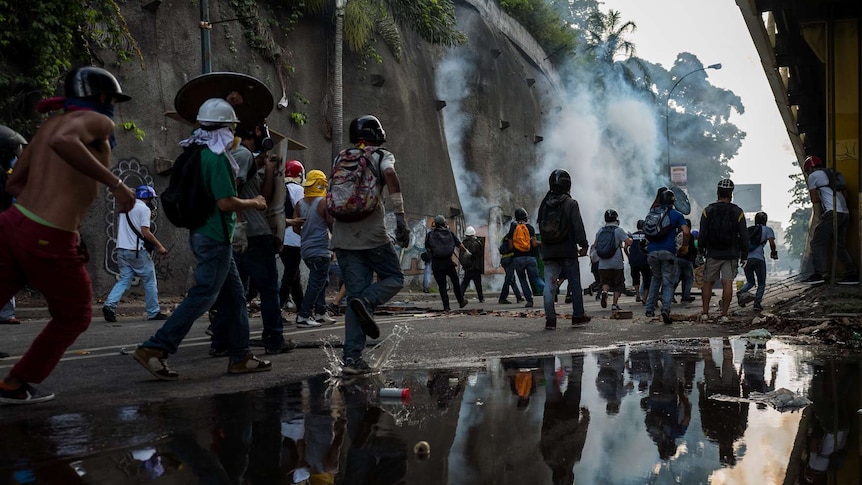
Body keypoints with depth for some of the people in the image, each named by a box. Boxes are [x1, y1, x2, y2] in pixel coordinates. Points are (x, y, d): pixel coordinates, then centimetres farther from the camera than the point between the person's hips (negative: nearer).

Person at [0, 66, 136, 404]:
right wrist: (114, 182, -24)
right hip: (50, 241, -7)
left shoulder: (49, 125, 20)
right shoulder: (98, 122, -2)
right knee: (74, 317, 17)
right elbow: (63, 142, -27)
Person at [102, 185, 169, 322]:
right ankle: (153, 312, 8)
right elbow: (145, 232, -16)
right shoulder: (144, 209, -8)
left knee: (124, 280, 7)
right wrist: (159, 246, -9)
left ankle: (110, 304, -13)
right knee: (150, 281, 4)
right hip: (137, 250, -7)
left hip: (122, 249, 7)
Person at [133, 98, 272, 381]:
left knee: (234, 295, 13)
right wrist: (254, 203, -5)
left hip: (202, 234, 10)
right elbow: (226, 202, -21)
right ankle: (154, 349, -7)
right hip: (214, 238, -10)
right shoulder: (216, 158, -17)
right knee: (203, 296, -7)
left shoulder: (196, 154, 12)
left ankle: (240, 357, 18)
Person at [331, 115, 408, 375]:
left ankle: (352, 357, -1)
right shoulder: (382, 156, 3)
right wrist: (400, 216, -21)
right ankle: (366, 302, -16)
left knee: (355, 291, 7)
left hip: (343, 237, 5)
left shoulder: (340, 158, 16)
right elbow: (390, 175, -19)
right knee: (394, 278, 15)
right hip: (372, 235, -4)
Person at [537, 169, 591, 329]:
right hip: (568, 251, -3)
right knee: (575, 284, 10)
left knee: (549, 284, -1)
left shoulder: (544, 204, 9)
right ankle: (578, 315, 18)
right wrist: (583, 245, -8)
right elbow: (578, 226, -11)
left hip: (548, 251, 4)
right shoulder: (570, 203, -6)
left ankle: (550, 319, -7)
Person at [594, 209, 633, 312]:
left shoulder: (600, 231, 6)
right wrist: (625, 245, 8)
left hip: (603, 264, 3)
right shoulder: (619, 230, -7)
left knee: (605, 281, 13)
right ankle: (615, 303, 7)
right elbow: (629, 242, -14)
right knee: (618, 284, 11)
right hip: (617, 263, -2)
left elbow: (595, 246, 15)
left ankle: (604, 291, -18)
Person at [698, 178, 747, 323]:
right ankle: (724, 314, -3)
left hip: (713, 254, 0)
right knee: (727, 283, -1)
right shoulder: (738, 212, -1)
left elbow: (702, 234, -3)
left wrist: (700, 251, 8)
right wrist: (744, 255, 7)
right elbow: (744, 236, -1)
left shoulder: (708, 211, -2)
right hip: (731, 254, 0)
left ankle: (705, 312, 9)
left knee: (708, 282, 10)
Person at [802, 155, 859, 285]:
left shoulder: (813, 176, 4)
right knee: (840, 246, 11)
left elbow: (814, 200, 6)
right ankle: (853, 273, 6)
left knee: (817, 243, -5)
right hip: (845, 213, 8)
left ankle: (819, 273, -14)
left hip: (832, 213, -8)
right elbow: (845, 195, 25)